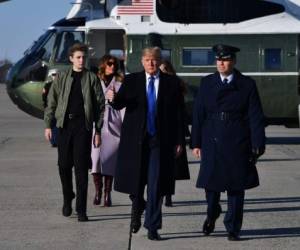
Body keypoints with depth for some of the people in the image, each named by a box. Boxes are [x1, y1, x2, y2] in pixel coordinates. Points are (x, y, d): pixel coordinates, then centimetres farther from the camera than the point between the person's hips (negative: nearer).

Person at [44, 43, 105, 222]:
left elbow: (100, 105, 4)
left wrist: (98, 131, 0)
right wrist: (48, 125, 2)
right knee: (64, 165, 6)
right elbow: (52, 102, 11)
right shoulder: (62, 78, 9)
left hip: (83, 126, -2)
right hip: (64, 125, 2)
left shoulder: (92, 79, 4)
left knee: (81, 167, -5)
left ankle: (81, 209, -3)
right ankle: (67, 199, 29)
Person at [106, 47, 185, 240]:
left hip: (161, 140, -1)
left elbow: (179, 113, 3)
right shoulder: (131, 81, 5)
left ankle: (152, 227, 5)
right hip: (135, 139, 1)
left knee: (156, 185, -2)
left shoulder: (172, 83, 3)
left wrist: (179, 141, -1)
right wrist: (114, 98, -28)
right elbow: (120, 104, -5)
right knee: (136, 181, 7)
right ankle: (137, 209, 37)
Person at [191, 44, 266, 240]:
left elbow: (256, 118, -2)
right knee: (211, 183, 4)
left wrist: (258, 145, -8)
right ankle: (212, 214, 33)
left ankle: (233, 228, 15)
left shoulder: (247, 85, 1)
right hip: (212, 143, 1)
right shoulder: (207, 83, 6)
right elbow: (198, 114, 5)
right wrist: (196, 142, 0)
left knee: (236, 187, 4)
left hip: (238, 145, -1)